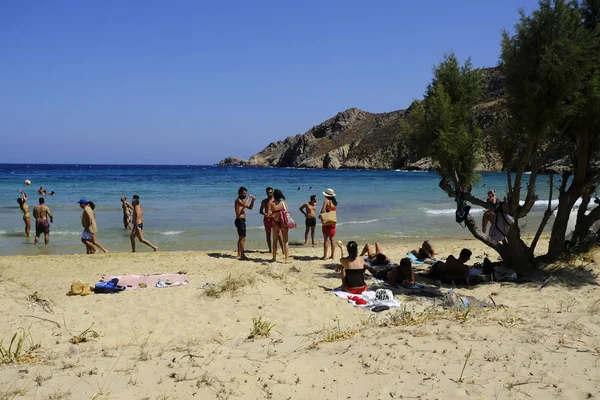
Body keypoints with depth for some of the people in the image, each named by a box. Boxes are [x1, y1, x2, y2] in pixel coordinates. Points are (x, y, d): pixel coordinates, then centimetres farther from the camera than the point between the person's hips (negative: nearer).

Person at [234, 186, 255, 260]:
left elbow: (250, 207, 23)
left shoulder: (242, 201, 18)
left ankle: (239, 254, 22)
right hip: (240, 220, -11)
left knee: (241, 238, 15)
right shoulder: (238, 200, -12)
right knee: (243, 238, -12)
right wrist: (248, 198, -22)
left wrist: (253, 200, 8)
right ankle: (242, 255, -11)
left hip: (242, 221, 11)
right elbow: (244, 205, -33)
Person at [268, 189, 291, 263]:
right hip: (284, 222, 0)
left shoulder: (271, 203, -6)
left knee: (275, 241, 15)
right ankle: (286, 259, 1)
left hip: (275, 223, 0)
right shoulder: (283, 202, -3)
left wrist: (273, 214, 9)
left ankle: (274, 258, 22)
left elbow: (269, 214, -10)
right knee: (285, 241, 4)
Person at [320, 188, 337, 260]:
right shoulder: (334, 202, 10)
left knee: (326, 239, -5)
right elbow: (333, 210, 13)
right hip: (333, 222, 7)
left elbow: (322, 211, -18)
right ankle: (332, 255, 17)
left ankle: (325, 256, -3)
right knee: (331, 239, 13)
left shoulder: (326, 201, -10)